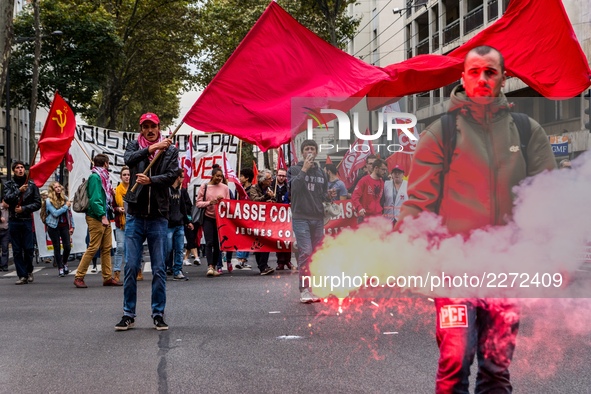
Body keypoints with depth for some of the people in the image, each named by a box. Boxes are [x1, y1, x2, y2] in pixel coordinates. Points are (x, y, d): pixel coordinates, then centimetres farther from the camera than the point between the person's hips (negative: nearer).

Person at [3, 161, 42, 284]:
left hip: (27, 220, -1)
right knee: (17, 250, 1)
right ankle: (22, 275, 5)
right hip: (13, 221, 1)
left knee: (29, 248, -3)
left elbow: (38, 203, 3)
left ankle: (29, 271, 19)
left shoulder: (32, 185, 7)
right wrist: (19, 191, -19)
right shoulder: (8, 185, 8)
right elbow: (6, 199, -8)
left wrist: (24, 209, -9)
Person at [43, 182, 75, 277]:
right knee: (57, 248, 2)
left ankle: (64, 263, 24)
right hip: (54, 226, -3)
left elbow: (69, 213, 10)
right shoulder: (48, 201, -8)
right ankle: (60, 268, 10)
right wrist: (66, 206, -14)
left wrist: (72, 226, 8)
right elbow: (55, 213, -18)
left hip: (64, 226, 3)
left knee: (67, 247, -3)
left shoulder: (65, 198, 5)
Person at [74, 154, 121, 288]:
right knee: (93, 248, -9)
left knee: (107, 248, 9)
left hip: (104, 217, 10)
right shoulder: (95, 177, -11)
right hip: (96, 218, -10)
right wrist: (102, 216, -23)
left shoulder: (102, 177, 18)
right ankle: (79, 277, -4)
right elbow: (94, 199, -19)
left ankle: (107, 277, 12)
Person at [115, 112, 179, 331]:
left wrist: (150, 180, -22)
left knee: (159, 269, 3)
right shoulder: (135, 146, 8)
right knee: (131, 267, 0)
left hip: (158, 216, 0)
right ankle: (128, 315, 8)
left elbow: (172, 176, -7)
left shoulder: (170, 150, 6)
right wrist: (152, 148, -21)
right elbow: (129, 159, -14)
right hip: (135, 216, 0)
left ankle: (158, 314, 11)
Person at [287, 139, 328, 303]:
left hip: (318, 218, 5)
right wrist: (304, 170, -14)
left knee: (315, 254, 4)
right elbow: (294, 187, -16)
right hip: (301, 217, -5)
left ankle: (309, 289, 9)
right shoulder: (295, 169, 3)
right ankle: (304, 291, -16)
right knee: (305, 252, -15)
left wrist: (330, 195, 4)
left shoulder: (321, 173, 17)